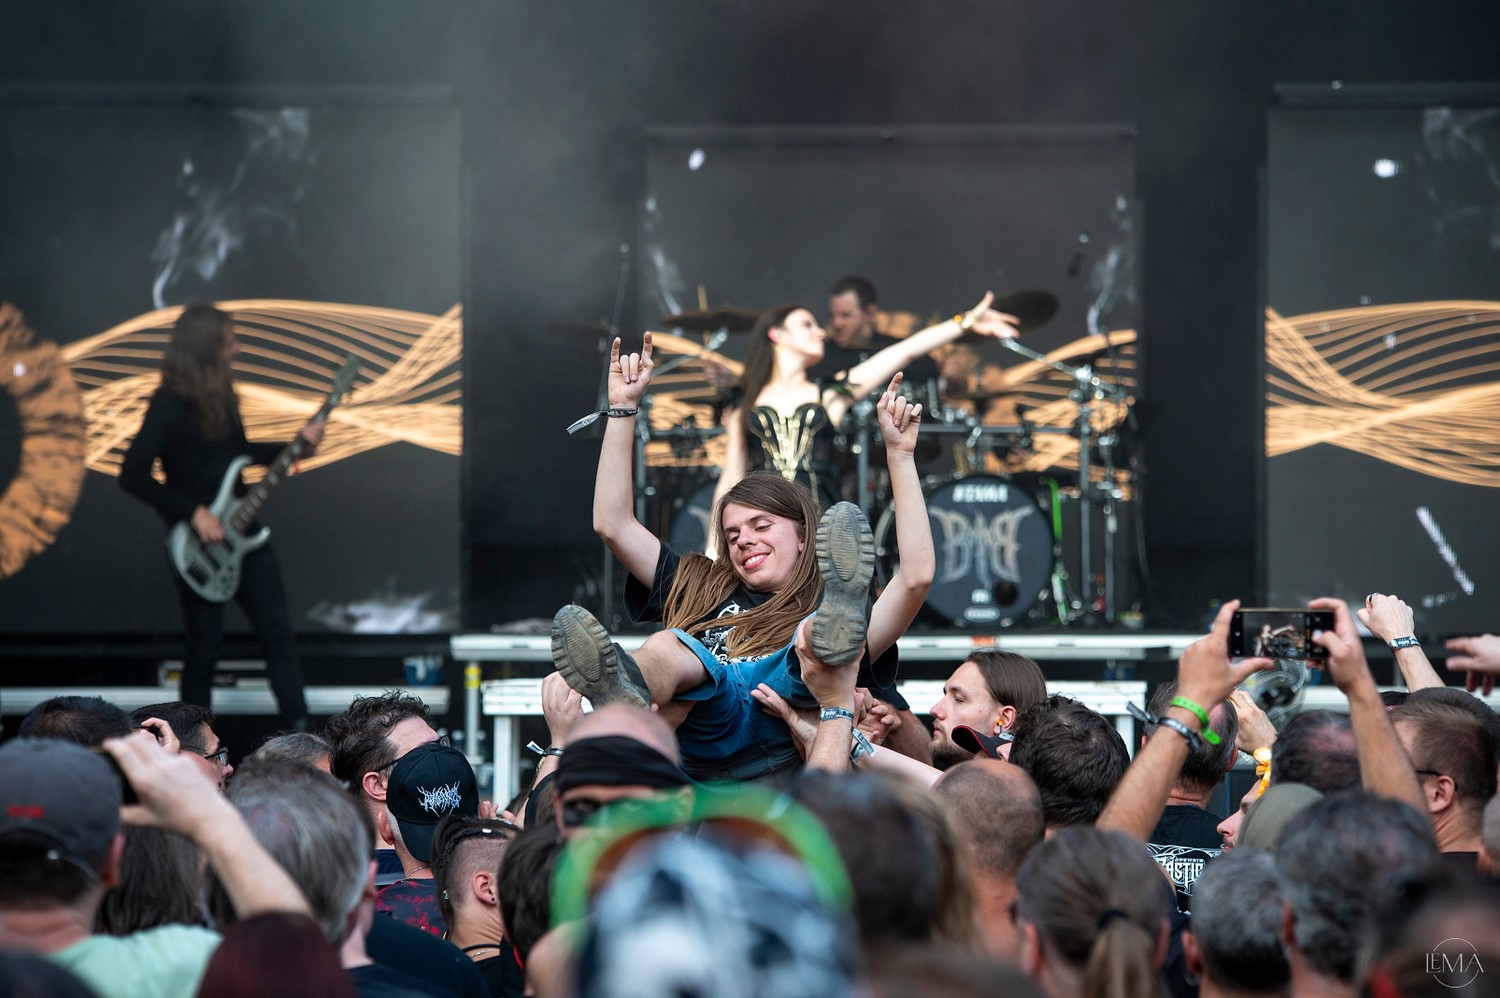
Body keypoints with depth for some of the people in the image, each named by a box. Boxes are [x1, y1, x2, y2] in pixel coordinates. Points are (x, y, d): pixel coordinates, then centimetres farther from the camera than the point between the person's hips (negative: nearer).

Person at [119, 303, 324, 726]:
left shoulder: (220, 393, 5)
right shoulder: (170, 404, -18)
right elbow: (133, 476, -23)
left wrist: (297, 444, 9)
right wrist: (194, 513, -22)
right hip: (199, 544, -7)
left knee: (278, 632, 5)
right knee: (204, 646, 2)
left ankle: (300, 730, 10)